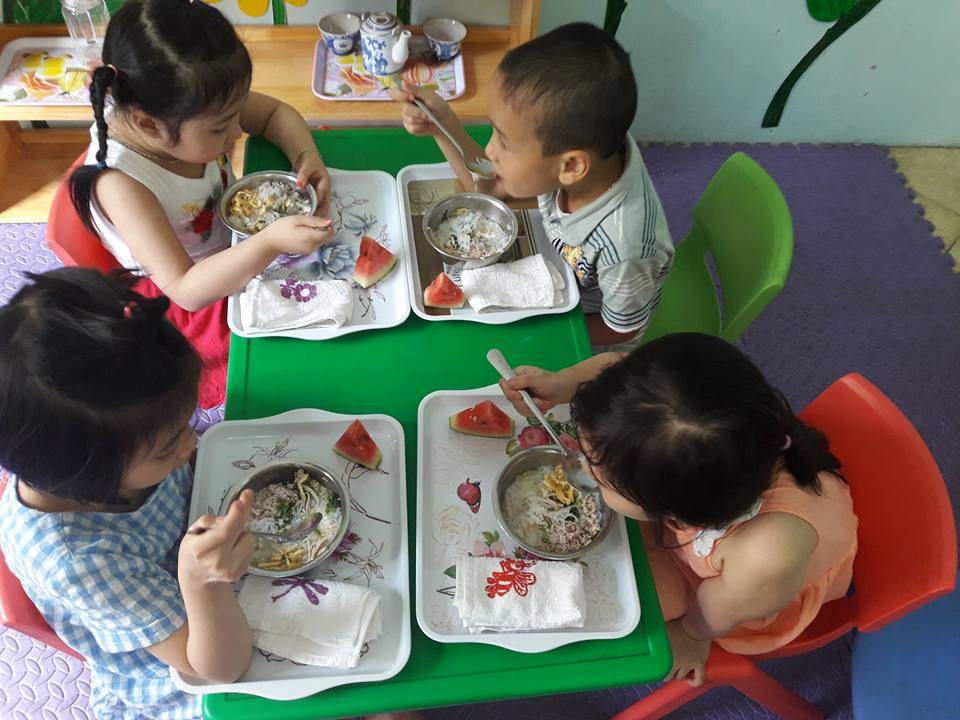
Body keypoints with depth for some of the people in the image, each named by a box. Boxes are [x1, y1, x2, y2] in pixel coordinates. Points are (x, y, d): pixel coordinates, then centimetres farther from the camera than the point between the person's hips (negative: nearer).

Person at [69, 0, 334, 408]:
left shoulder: (177, 108, -22)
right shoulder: (119, 184, -37)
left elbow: (275, 113, -4)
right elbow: (187, 291, -37)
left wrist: (307, 157, -25)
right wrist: (270, 243, -49)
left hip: (233, 243, 6)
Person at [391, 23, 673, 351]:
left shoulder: (623, 250, -45)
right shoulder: (563, 143, -31)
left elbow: (621, 330, -23)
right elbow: (490, 185, -10)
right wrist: (443, 124, -25)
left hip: (590, 341, -4)